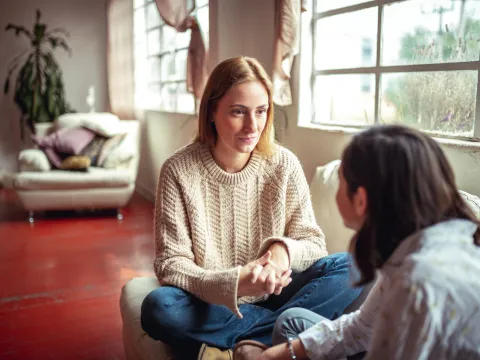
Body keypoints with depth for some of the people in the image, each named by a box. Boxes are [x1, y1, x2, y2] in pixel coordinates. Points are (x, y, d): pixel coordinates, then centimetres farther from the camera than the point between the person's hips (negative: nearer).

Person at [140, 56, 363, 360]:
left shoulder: (284, 165, -5)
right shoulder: (179, 171, -11)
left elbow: (314, 244, -3)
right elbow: (171, 264, -14)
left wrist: (284, 249, -28)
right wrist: (233, 284, -32)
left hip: (273, 296, 2)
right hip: (212, 305, -1)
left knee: (351, 268, -19)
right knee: (158, 307, -32)